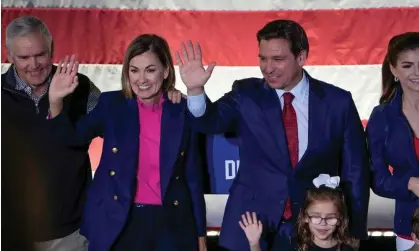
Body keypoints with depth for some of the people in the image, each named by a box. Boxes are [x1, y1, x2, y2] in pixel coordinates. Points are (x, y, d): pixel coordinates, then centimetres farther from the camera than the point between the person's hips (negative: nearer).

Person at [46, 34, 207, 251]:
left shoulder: (183, 111, -1)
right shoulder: (111, 104, 1)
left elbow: (193, 175, 3)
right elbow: (72, 137, -8)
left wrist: (200, 233, 4)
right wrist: (55, 101, -26)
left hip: (170, 225, 0)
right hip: (119, 225, 0)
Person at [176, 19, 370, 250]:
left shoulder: (338, 101, -4)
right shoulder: (246, 95, -3)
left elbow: (355, 171, 0)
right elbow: (210, 122, -17)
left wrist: (355, 232, 2)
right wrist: (195, 90, -37)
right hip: (252, 226, 0)